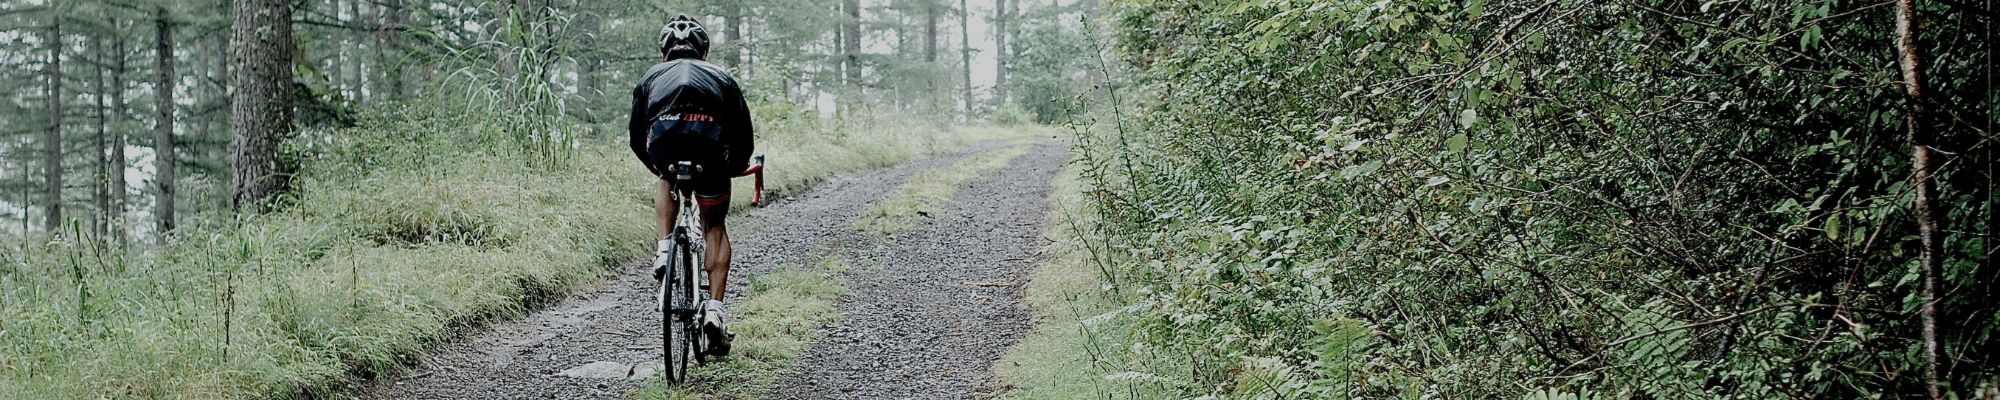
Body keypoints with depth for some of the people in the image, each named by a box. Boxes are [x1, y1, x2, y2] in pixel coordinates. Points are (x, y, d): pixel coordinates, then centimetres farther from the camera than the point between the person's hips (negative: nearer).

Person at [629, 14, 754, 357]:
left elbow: (636, 137, 35)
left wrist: (658, 167, 54)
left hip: (664, 139, 0)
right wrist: (733, 168, 51)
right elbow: (744, 136, 31)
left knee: (668, 183, 39)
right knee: (715, 226, 22)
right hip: (710, 142, 0)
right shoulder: (720, 76, 34)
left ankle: (664, 252, 19)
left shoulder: (653, 76, 35)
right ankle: (715, 309, 10)